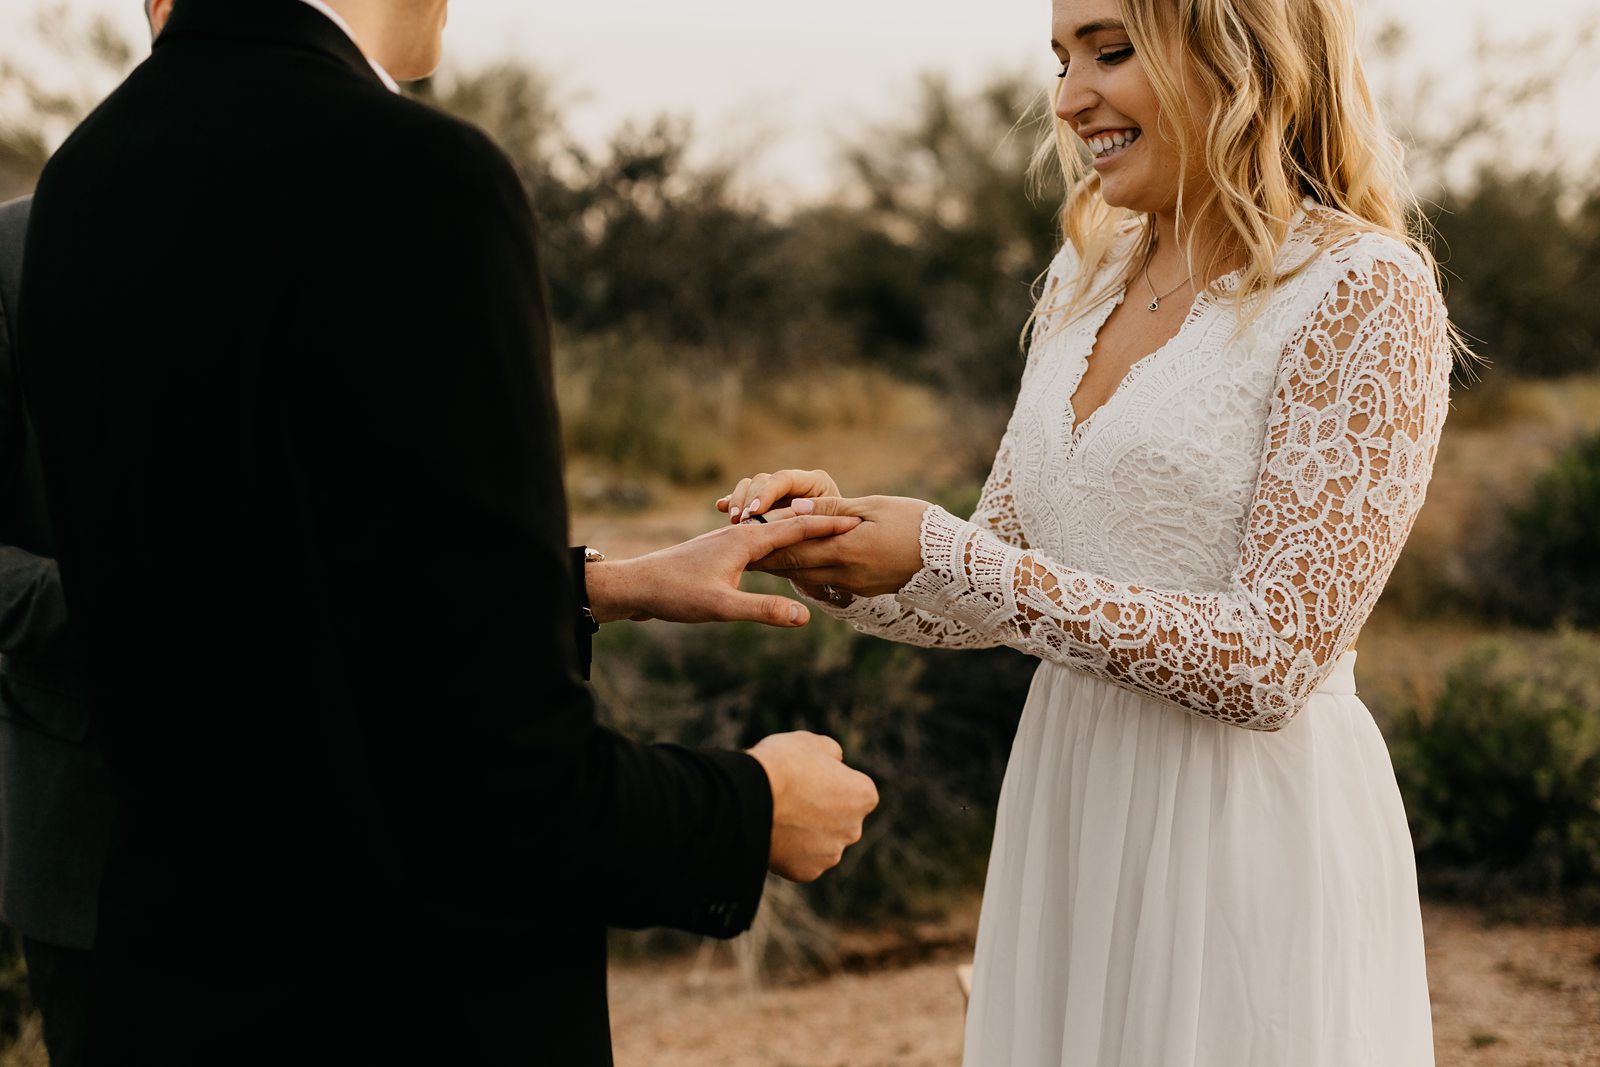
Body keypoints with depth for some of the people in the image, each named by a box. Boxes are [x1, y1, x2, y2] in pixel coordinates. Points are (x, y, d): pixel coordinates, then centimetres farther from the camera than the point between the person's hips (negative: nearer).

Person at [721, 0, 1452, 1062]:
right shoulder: (1086, 279, 8)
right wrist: (847, 552, -8)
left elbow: (1271, 662, -19)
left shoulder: (1366, 290, -12)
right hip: (1066, 811, 6)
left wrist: (940, 552, -20)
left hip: (1248, 840, -6)